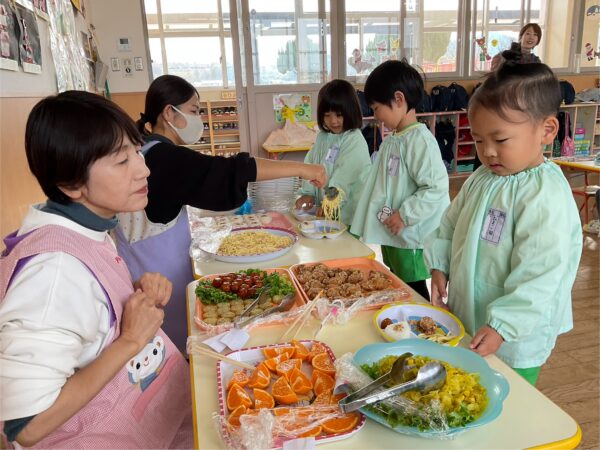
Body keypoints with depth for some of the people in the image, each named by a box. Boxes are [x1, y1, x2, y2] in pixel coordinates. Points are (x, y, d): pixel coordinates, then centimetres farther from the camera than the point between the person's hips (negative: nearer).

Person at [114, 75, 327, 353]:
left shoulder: (143, 150, 7)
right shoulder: (164, 158, -22)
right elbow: (230, 171, -29)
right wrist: (301, 168, -24)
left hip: (143, 271, 9)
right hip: (161, 278, -9)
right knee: (177, 348, 5)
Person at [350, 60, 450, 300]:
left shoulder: (420, 140, -18)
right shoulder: (390, 140, 10)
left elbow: (436, 187, -23)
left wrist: (405, 215, -20)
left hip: (413, 237, -9)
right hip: (391, 236, 9)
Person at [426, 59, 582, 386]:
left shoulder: (546, 196, -22)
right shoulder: (480, 180, 3)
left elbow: (539, 276, -25)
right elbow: (450, 225, 13)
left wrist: (502, 326, -25)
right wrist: (439, 267, 1)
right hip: (465, 325, 7)